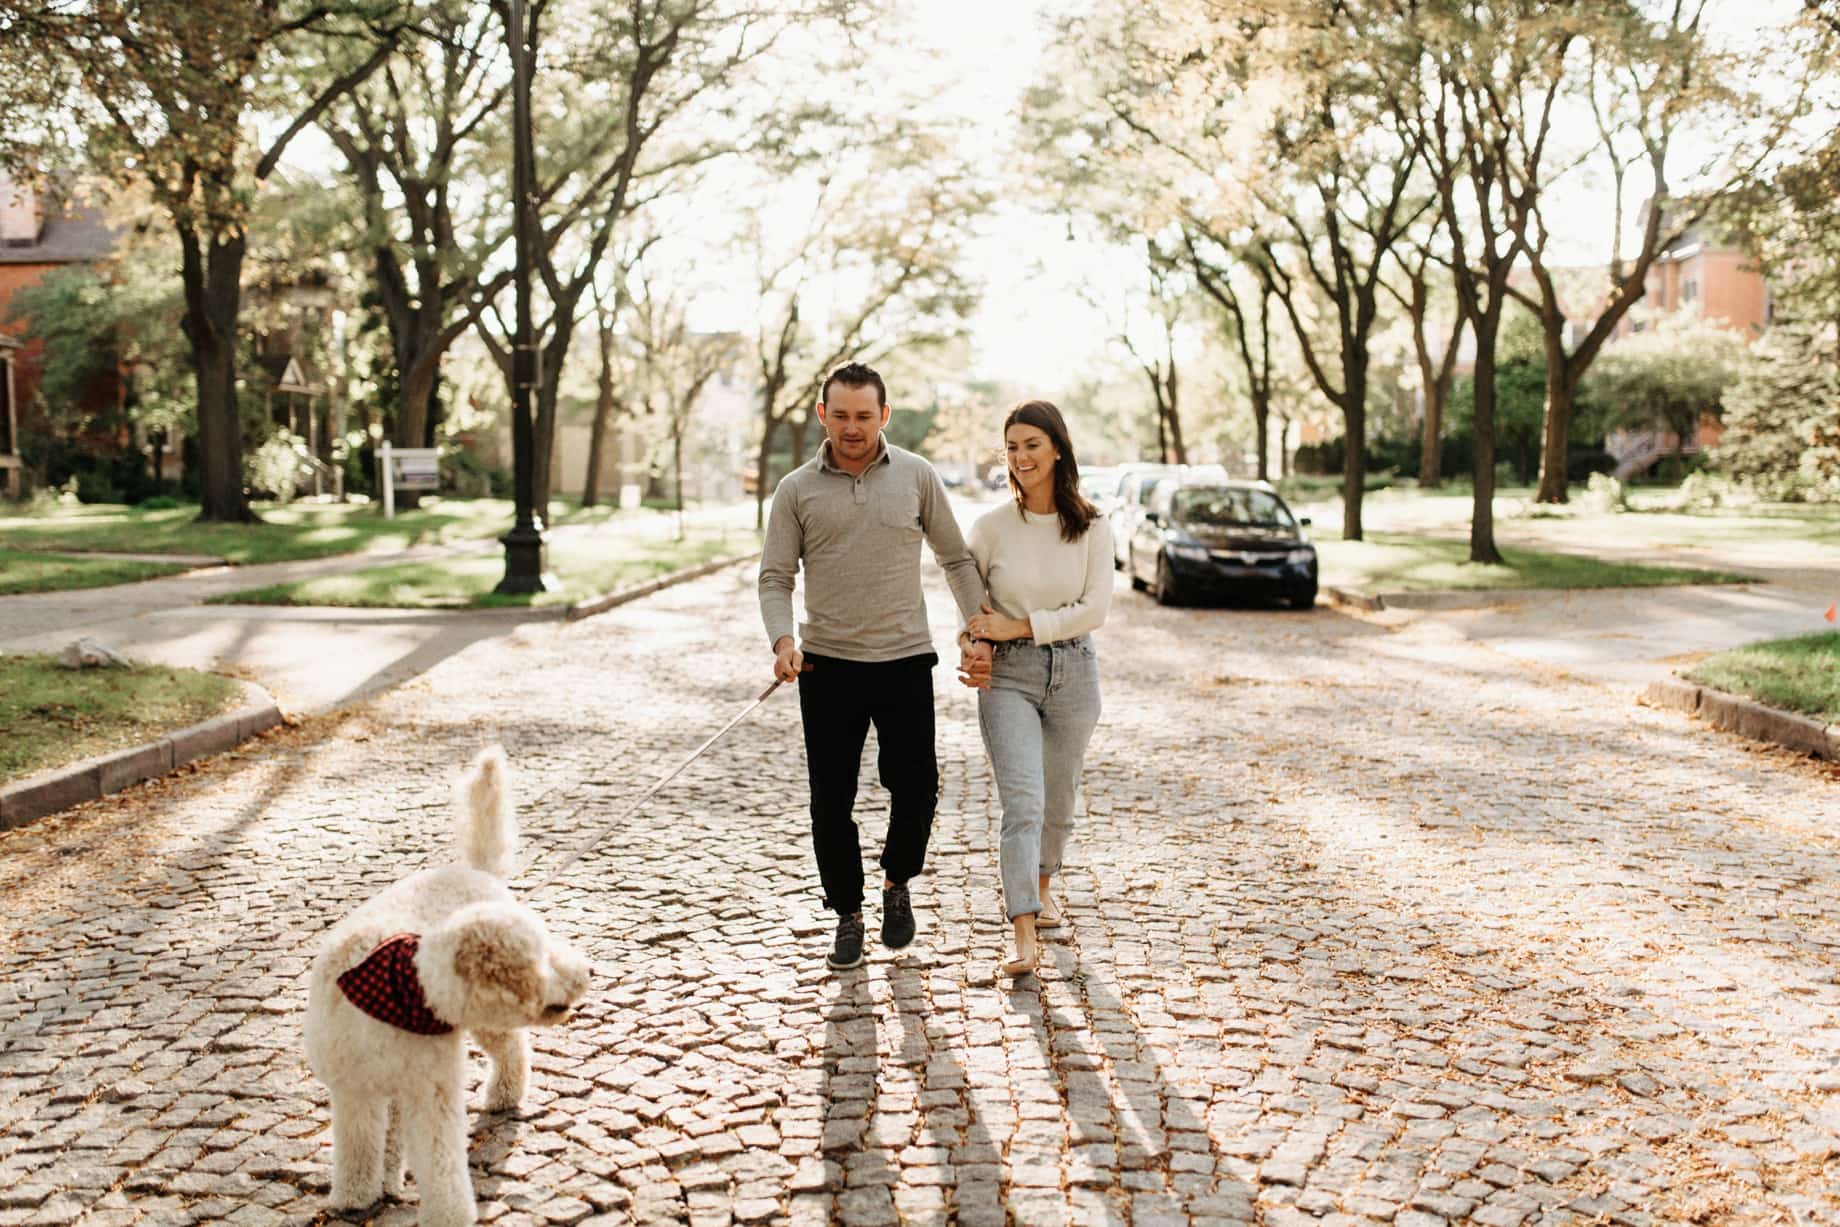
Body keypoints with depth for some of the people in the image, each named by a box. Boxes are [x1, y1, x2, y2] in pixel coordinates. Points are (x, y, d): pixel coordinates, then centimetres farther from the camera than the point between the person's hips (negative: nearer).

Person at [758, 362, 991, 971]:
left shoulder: (916, 476, 3)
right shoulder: (797, 490, 2)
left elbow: (956, 559, 8)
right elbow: (775, 577, 2)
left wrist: (976, 630, -1)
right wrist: (783, 639, -16)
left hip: (905, 660, 0)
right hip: (827, 666, 0)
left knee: (915, 789, 1)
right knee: (830, 802, 5)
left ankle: (897, 882, 30)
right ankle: (848, 915, 23)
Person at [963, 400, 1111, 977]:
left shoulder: (1091, 528, -3)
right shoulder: (991, 528, -3)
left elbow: (1094, 609, -10)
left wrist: (1018, 626, -16)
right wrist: (971, 649, -9)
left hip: (1074, 673, 2)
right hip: (1008, 676, -2)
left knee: (1059, 798, 17)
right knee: (1023, 802, -14)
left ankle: (1041, 886, 44)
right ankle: (1025, 935, -15)